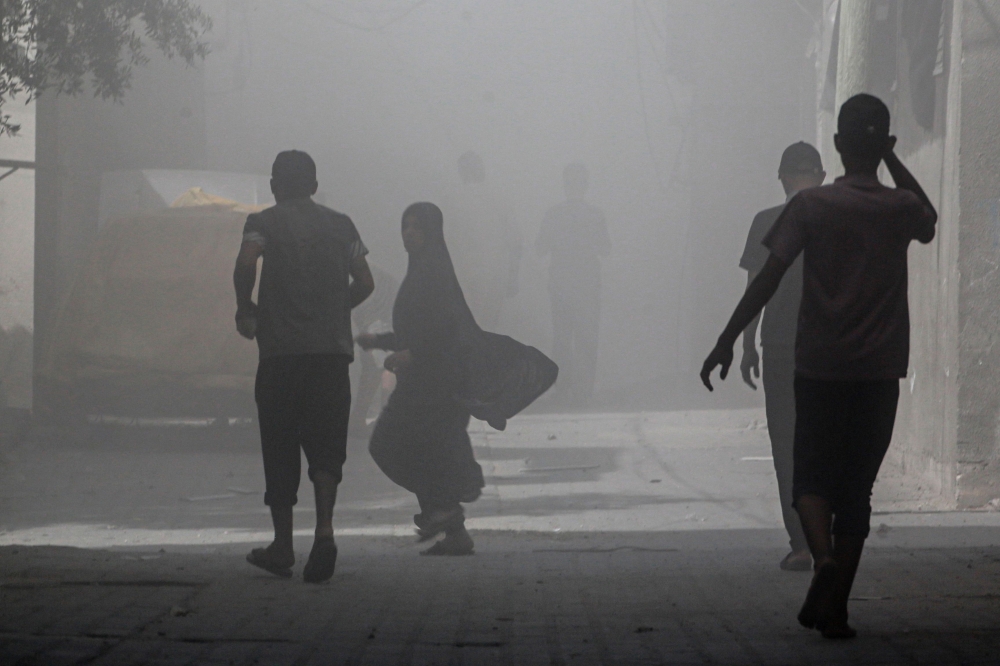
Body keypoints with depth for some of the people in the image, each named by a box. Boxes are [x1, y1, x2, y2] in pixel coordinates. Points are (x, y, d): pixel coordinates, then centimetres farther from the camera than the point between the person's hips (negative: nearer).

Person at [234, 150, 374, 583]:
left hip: (281, 351, -2)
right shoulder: (340, 225, 13)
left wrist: (244, 309, -1)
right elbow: (364, 283, 7)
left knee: (280, 448, 7)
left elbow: (246, 263, -16)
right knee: (326, 444, 2)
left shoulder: (265, 222, 3)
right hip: (332, 348, 2)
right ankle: (324, 529, -20)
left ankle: (283, 545, 12)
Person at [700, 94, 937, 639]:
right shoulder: (901, 207, 0)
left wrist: (726, 341, -7)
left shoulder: (811, 206, -6)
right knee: (857, 486, 7)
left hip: (819, 367, -1)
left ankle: (823, 556, -20)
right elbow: (930, 222, 25)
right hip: (880, 369, 1)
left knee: (812, 476, 9)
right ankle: (834, 608, 5)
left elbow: (769, 277, -11)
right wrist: (893, 162, 19)